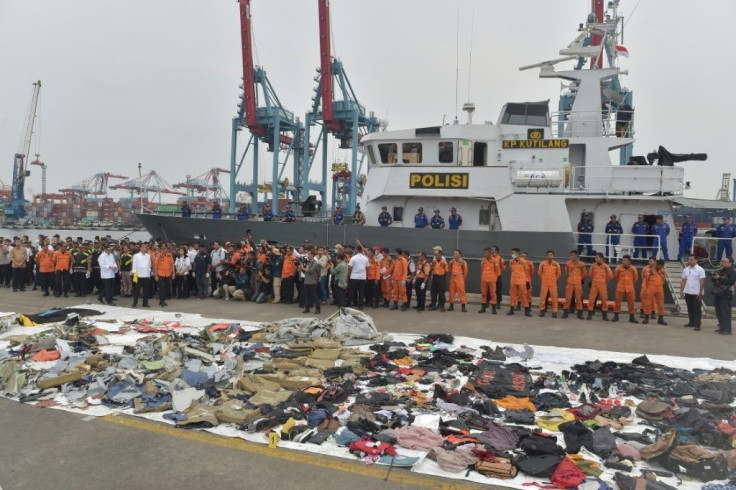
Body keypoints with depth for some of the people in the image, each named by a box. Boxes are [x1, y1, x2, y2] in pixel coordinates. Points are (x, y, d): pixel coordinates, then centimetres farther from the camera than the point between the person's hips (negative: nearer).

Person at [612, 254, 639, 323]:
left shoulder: (633, 268, -3)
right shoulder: (619, 268, -4)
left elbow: (636, 278, 12)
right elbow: (615, 276, 12)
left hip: (630, 288, 0)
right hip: (620, 287, 0)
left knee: (631, 302, 4)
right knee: (618, 301, 3)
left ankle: (632, 317, 15)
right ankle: (616, 316, 12)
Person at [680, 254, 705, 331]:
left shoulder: (700, 270, -7)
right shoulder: (686, 269, 8)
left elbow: (702, 282, -10)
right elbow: (683, 281, 11)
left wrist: (700, 293, -13)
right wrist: (681, 291, 7)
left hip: (696, 293, -5)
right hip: (687, 293, 5)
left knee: (697, 309, -1)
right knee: (690, 308, 12)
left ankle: (697, 324, 0)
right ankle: (691, 322, 22)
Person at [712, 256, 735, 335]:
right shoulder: (721, 271, 18)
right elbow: (714, 280, 24)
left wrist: (719, 278, -21)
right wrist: (714, 277, 2)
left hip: (726, 295, -9)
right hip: (718, 294, 9)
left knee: (725, 312, -10)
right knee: (719, 312, 13)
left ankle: (727, 329, -9)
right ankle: (722, 327, 22)